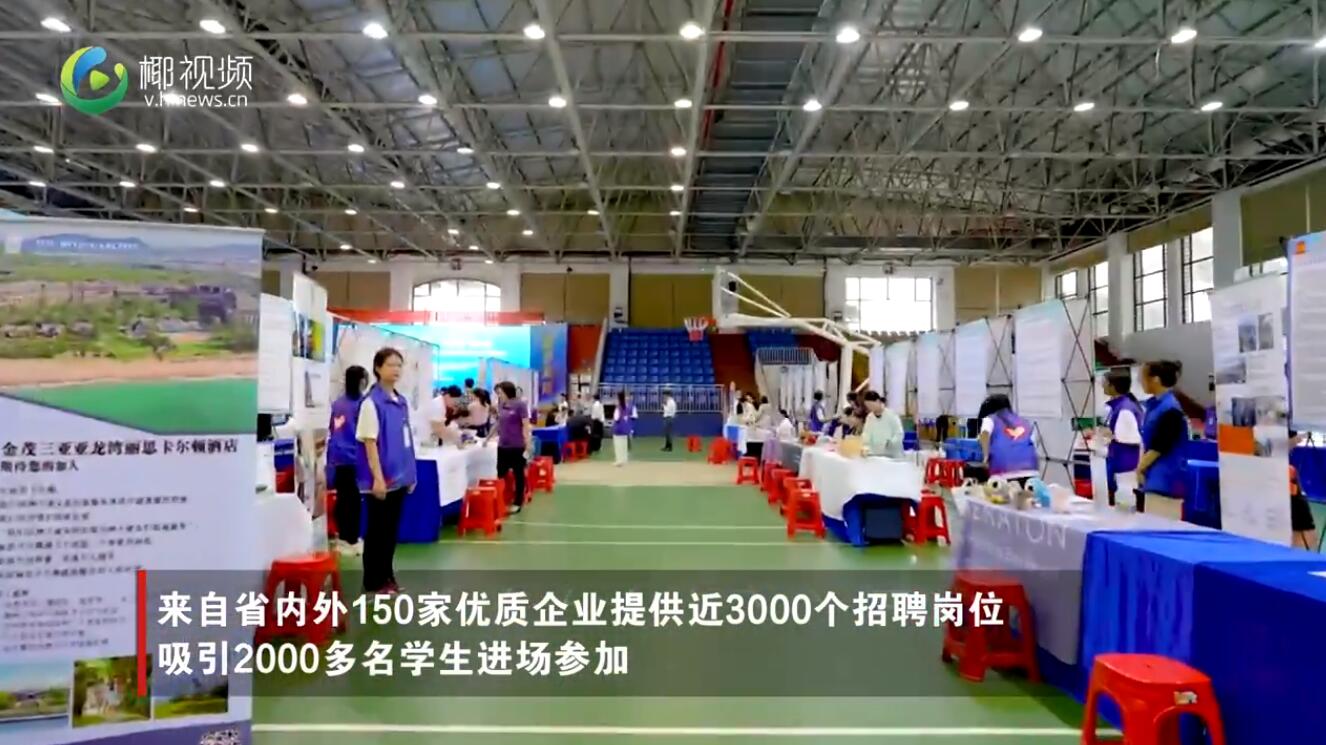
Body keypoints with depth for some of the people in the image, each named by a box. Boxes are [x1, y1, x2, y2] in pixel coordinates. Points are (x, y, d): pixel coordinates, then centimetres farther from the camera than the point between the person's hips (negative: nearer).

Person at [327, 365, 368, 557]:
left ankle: (343, 538, 19)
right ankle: (352, 541, 2)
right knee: (354, 499, 0)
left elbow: (331, 431, 15)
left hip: (337, 457, 6)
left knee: (342, 498, 12)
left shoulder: (337, 404, 9)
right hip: (354, 457, -6)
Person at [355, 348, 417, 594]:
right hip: (382, 479, -7)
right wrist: (378, 478, -18)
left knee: (392, 529, 14)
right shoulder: (371, 402, -12)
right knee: (377, 530, 3)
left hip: (399, 477, 7)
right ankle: (373, 581, 12)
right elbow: (369, 442, -15)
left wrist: (410, 473, 15)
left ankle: (387, 575, 25)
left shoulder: (403, 402, 9)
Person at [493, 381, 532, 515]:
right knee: (501, 474, 8)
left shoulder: (520, 405, -11)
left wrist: (528, 445, -16)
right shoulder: (500, 405, 7)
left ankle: (517, 503, 16)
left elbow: (526, 426, -11)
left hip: (517, 446, -6)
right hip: (502, 445, 6)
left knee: (518, 474, 7)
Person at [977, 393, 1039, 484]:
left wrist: (986, 456, -6)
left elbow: (985, 434, -4)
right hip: (1029, 469, 3)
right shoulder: (1025, 423, 31)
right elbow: (1033, 446, 22)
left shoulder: (990, 419, 19)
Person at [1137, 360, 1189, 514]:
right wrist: (1141, 467, 4)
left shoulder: (1170, 410, -18)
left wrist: (1140, 468, -5)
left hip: (1165, 479, -9)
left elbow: (1159, 447, -17)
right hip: (1153, 476, 9)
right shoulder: (1152, 405, 9)